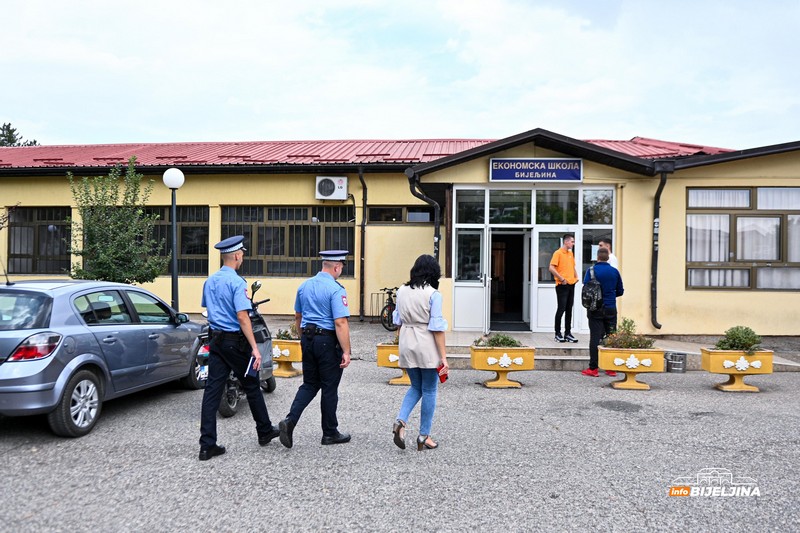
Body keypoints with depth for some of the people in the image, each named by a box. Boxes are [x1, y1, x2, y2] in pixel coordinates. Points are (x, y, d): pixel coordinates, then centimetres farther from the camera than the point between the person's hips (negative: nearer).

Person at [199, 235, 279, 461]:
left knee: (212, 389, 3)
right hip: (235, 341, -7)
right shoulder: (237, 282, -16)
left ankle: (207, 444, 3)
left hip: (215, 339, 7)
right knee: (251, 387, 9)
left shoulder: (209, 281, 9)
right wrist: (255, 348, -21)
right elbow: (242, 317, -21)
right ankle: (265, 431, 24)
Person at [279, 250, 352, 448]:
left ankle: (290, 420, -2)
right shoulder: (336, 290, -16)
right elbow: (340, 323, -21)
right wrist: (346, 352, -19)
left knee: (309, 384, 15)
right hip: (328, 342, -6)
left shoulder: (304, 286, 8)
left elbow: (298, 316, 17)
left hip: (307, 339, 7)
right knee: (329, 388, 6)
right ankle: (330, 433, 18)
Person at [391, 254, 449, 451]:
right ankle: (424, 436, 17)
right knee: (429, 391, 9)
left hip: (407, 345, 5)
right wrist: (443, 356, -10)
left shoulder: (402, 291, 4)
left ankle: (400, 421, 1)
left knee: (416, 387, 21)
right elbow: (437, 328, -13)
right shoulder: (433, 294, -12)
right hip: (427, 347, -5)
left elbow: (398, 321, 11)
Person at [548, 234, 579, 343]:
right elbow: (551, 268, -17)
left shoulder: (571, 254, 16)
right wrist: (562, 279, -16)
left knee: (569, 310, 9)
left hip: (571, 285, 7)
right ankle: (558, 334, 4)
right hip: (562, 286, -7)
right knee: (561, 309, -5)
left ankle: (568, 333, 15)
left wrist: (576, 277, 10)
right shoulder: (558, 253, -9)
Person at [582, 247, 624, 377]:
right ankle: (611, 368, 13)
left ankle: (593, 368, -1)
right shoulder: (615, 271, 2)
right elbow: (620, 291, 8)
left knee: (595, 337, -1)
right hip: (611, 309, 2)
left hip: (595, 309, -2)